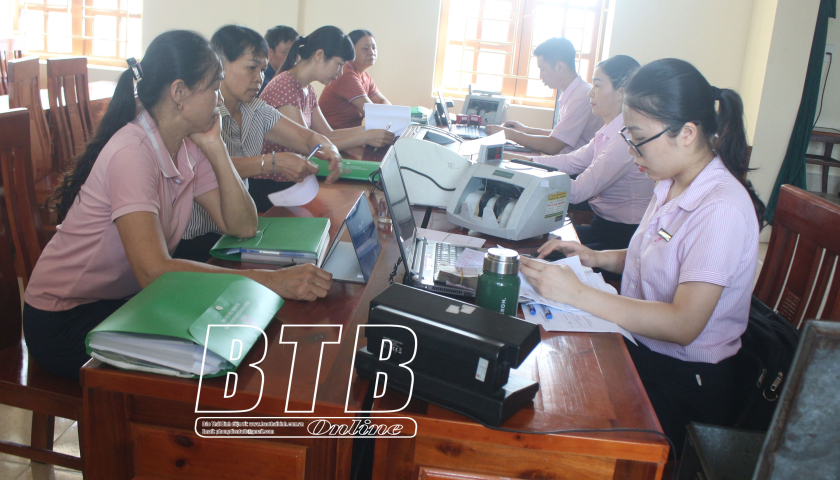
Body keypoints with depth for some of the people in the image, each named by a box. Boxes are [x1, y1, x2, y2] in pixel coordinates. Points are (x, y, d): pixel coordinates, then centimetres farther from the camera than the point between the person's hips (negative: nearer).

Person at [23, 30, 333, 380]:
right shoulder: (131, 152, -28)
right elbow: (154, 272, -40)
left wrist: (216, 148, -15)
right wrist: (272, 281, -45)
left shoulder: (189, 147, -2)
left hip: (126, 298, 7)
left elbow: (243, 227, -6)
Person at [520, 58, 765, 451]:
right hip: (641, 348, 8)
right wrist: (599, 258, 3)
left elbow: (683, 324, -29)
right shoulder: (672, 185, 4)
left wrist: (578, 294, -33)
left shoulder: (722, 210, -23)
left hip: (684, 381, -8)